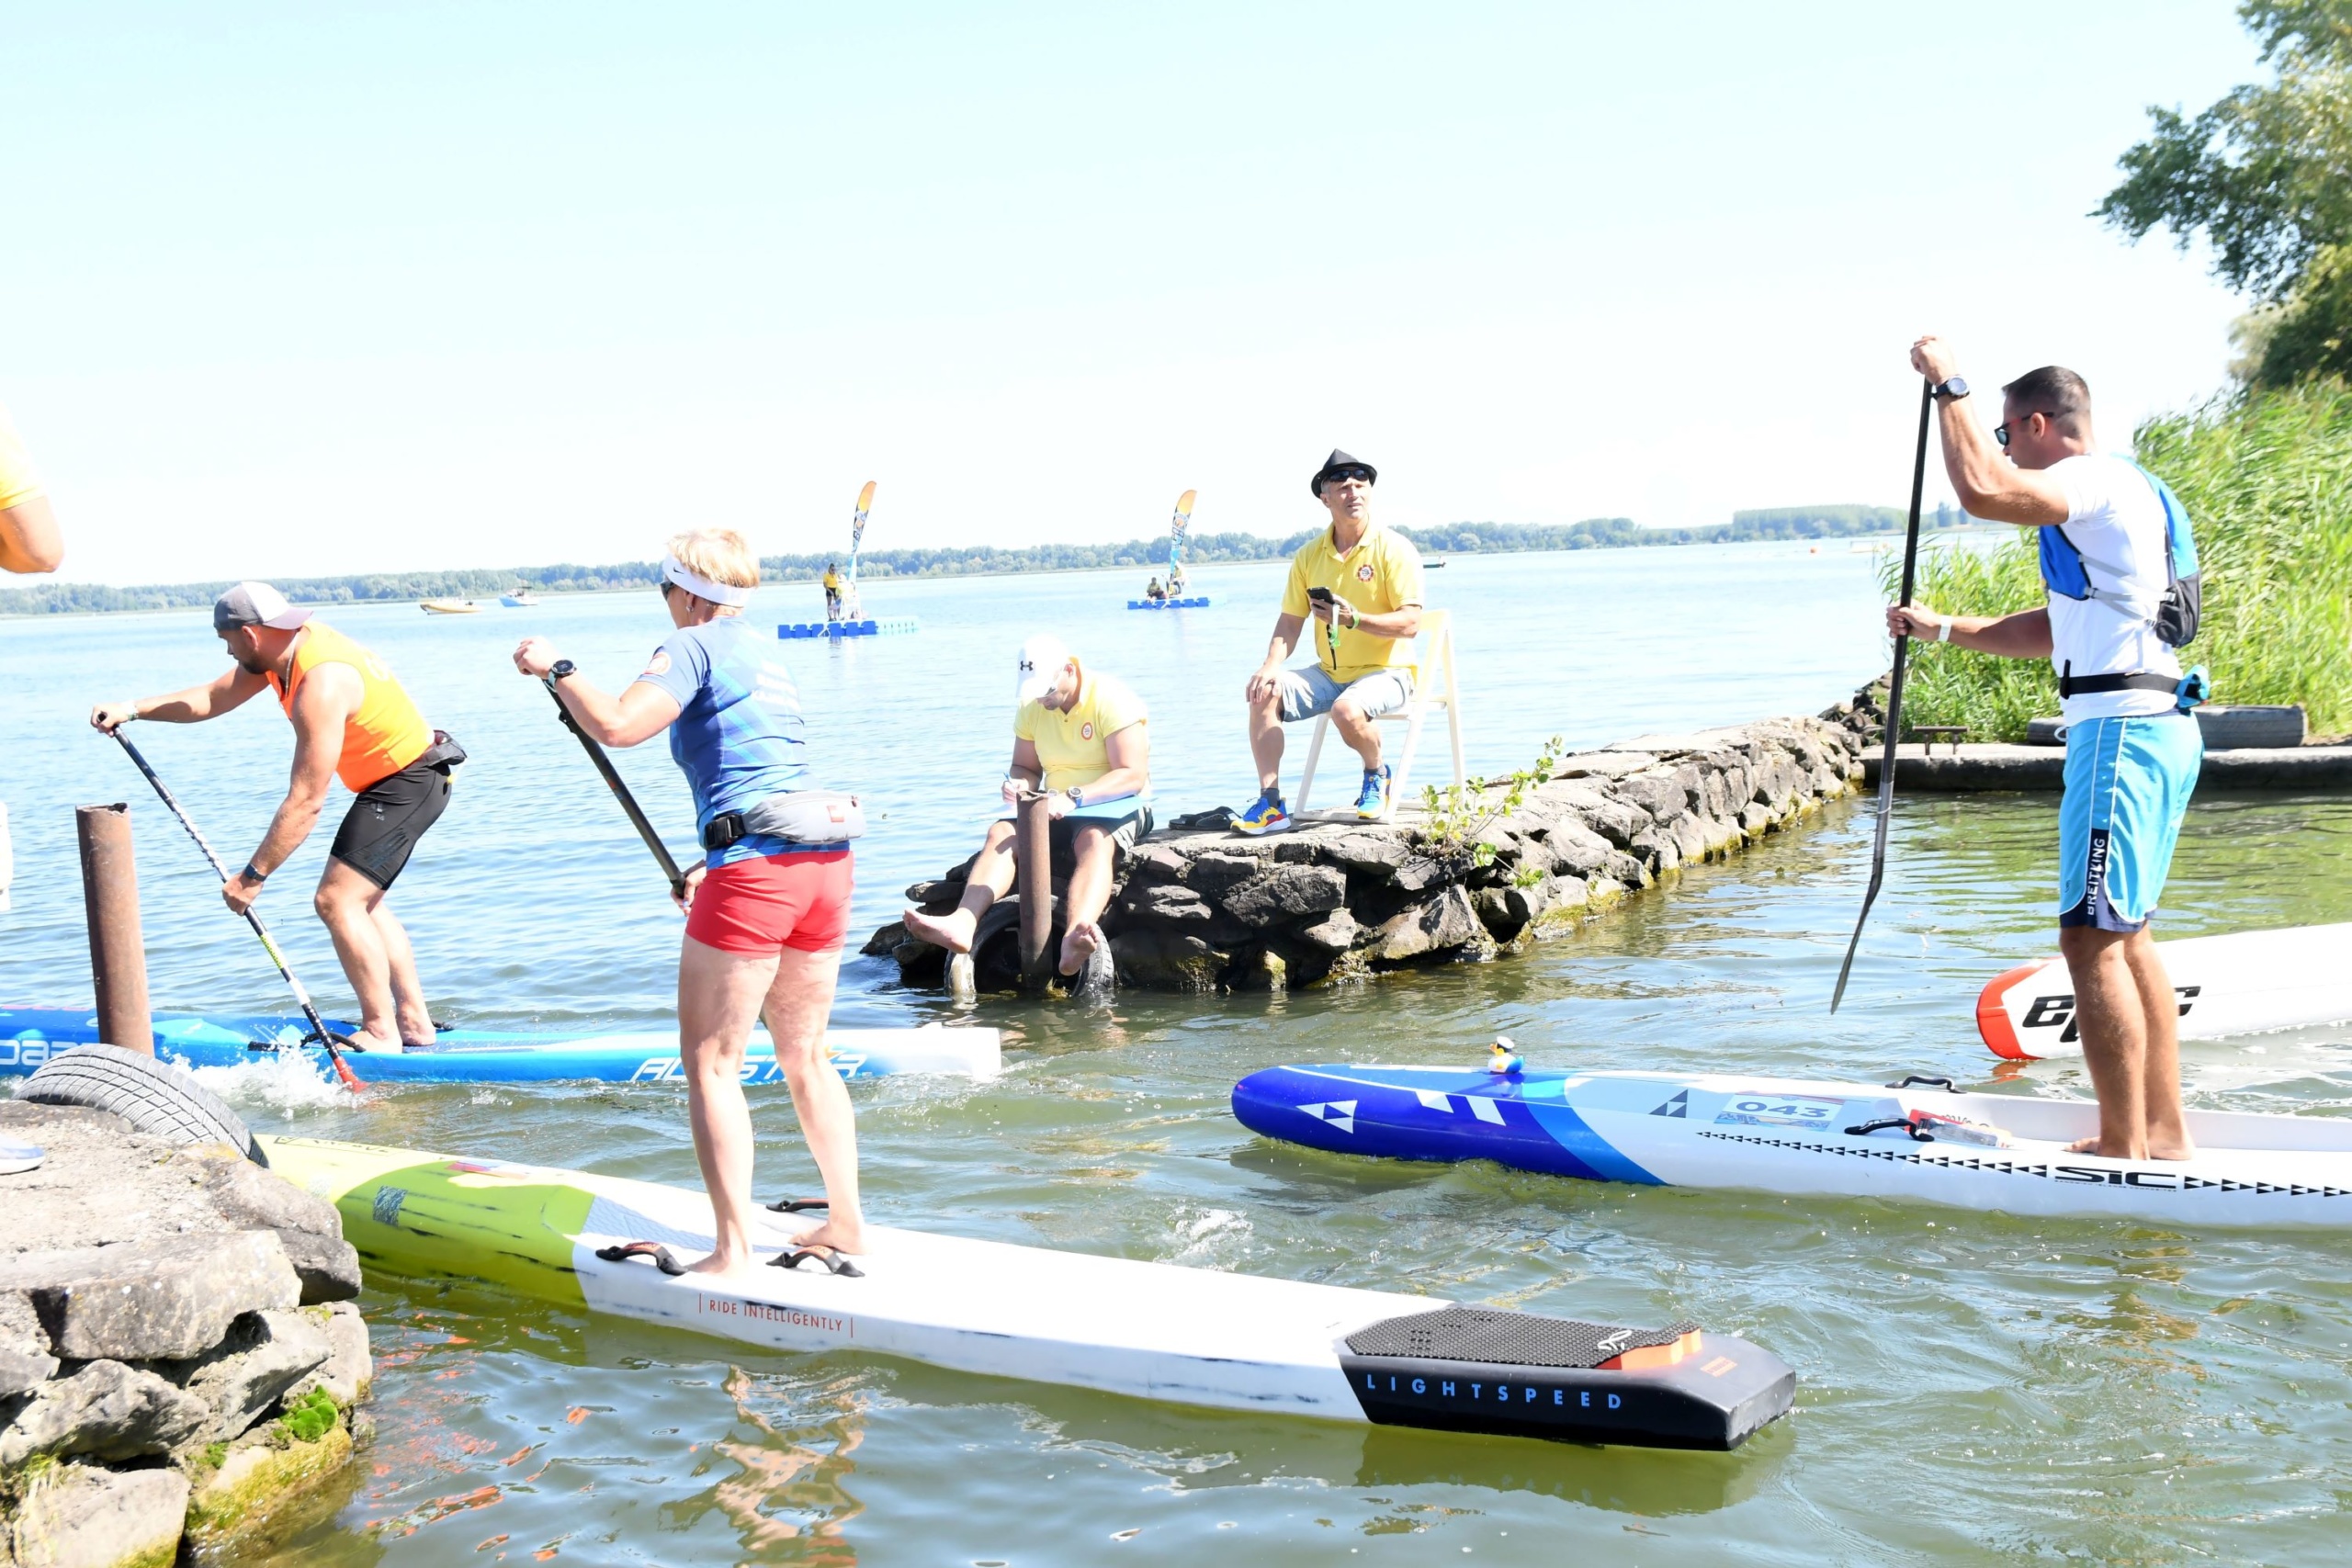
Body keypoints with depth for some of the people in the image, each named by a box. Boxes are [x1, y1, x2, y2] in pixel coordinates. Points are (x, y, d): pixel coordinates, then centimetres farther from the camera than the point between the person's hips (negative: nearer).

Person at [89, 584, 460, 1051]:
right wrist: (133, 709, 5)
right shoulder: (285, 646, 0)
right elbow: (213, 698, 15)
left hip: (408, 783, -11)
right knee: (360, 903, 16)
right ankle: (415, 1022, 17)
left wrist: (253, 875, -24)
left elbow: (306, 803, -29)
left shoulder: (319, 684, -29)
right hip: (398, 780, 11)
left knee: (336, 900, -13)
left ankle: (382, 1033, -8)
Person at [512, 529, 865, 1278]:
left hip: (754, 875, -8)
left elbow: (616, 725, -17)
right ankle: (847, 1225, 21)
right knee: (804, 1055, 17)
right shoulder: (763, 652, 24)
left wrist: (555, 669, -1)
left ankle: (734, 1250, -2)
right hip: (825, 860, 8)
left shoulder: (693, 646, -2)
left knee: (710, 1063, -1)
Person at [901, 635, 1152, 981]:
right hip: (1060, 810, 6)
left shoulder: (1112, 700, -15)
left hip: (1118, 805, -6)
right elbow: (1025, 767, 13)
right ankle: (962, 923, -43)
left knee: (1094, 840, -39)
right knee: (1001, 832, -21)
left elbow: (1133, 776, -22)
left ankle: (1073, 942, -64)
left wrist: (1074, 797, -35)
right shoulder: (1031, 708, 5)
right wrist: (1018, 783, -13)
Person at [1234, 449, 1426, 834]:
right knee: (1264, 694, -18)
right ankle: (1270, 804, -15)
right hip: (1329, 673, 5)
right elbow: (1290, 621, 6)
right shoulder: (1309, 555, 6)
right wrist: (1272, 665, -13)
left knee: (1347, 709, -36)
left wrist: (1354, 620, -30)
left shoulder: (1394, 549, -10)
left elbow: (1410, 623, -16)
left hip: (1386, 671, -5)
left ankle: (1377, 774, -2)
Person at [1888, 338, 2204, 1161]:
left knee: (2091, 938, -9)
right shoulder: (2110, 496, 24)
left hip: (2123, 729, -11)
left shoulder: (2098, 480, -9)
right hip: (2157, 727, 11)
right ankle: (2165, 1134, 20)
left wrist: (1949, 385, -16)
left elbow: (1982, 490, -28)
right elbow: (2056, 634, 27)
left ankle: (2122, 1149, -7)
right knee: (2126, 935, 15)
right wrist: (1943, 629, 23)